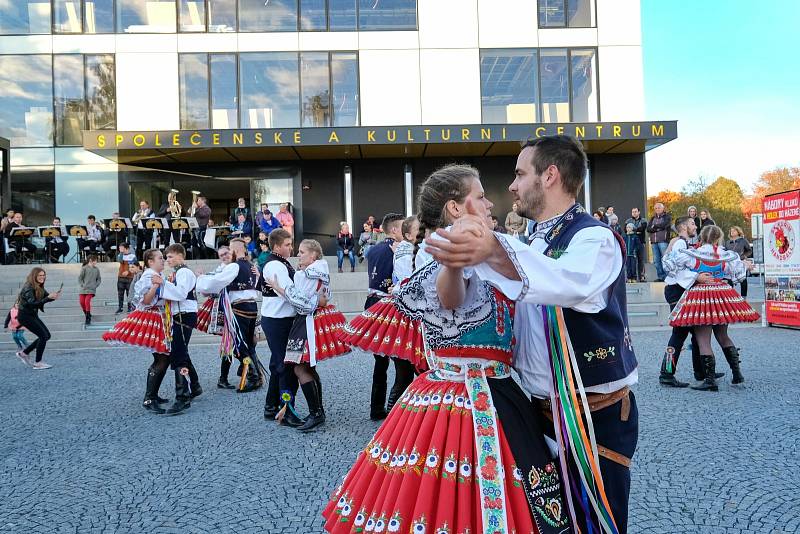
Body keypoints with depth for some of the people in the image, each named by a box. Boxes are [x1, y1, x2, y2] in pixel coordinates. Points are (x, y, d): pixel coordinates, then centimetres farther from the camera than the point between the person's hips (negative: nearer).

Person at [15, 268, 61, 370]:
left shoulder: (39, 287, 7)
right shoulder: (29, 288, -20)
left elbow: (47, 296, 4)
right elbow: (32, 303, -31)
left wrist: (54, 296, -19)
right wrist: (48, 298, -40)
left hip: (33, 315, 9)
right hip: (25, 316, -9)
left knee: (47, 335, 8)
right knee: (43, 335, -13)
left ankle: (24, 353, 22)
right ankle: (38, 363, -6)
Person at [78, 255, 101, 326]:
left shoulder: (96, 270, 6)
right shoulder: (84, 268, -1)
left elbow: (99, 279, 13)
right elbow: (79, 278, 2)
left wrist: (95, 286, -1)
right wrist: (82, 285, -7)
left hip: (91, 289, -1)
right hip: (83, 289, 1)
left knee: (87, 301, -15)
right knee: (81, 302, -3)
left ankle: (88, 318, -9)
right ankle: (87, 314, 23)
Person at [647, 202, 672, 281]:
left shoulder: (667, 216, 7)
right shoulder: (653, 218, 21)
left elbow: (664, 225, -11)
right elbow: (648, 229, 8)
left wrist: (654, 226, 2)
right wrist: (658, 228, -7)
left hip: (663, 240, -5)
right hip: (654, 241, 5)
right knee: (656, 260, 3)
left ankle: (667, 276, -8)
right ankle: (661, 276, 8)